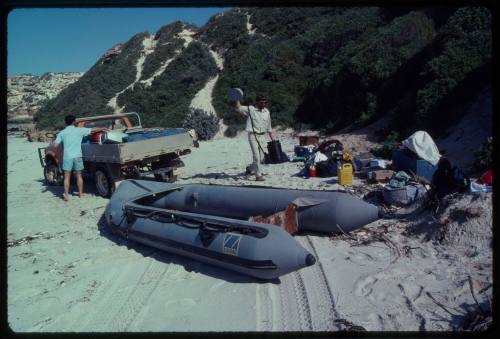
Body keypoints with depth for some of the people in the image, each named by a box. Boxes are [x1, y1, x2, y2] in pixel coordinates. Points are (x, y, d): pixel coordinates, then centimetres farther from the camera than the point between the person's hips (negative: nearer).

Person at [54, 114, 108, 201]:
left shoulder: (62, 133, 4)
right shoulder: (80, 130, 2)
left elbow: (55, 145, -3)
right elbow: (93, 130, 12)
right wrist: (102, 129, 27)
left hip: (67, 157, 0)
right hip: (77, 156, 0)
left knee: (67, 177, 6)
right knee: (79, 176, 13)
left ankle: (66, 195, 4)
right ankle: (81, 194, 20)